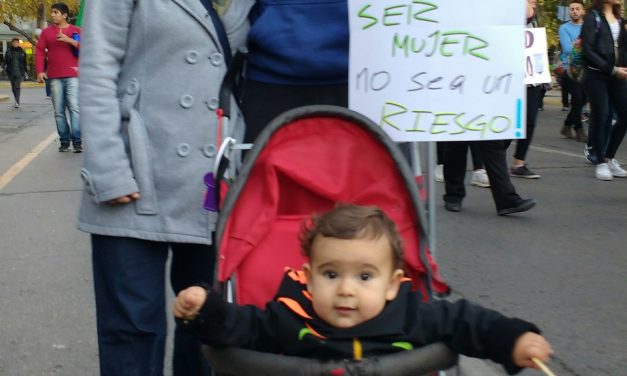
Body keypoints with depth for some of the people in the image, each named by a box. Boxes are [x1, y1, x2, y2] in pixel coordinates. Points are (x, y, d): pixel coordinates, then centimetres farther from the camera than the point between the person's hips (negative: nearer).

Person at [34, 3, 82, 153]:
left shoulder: (76, 30, 6)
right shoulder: (47, 32, 11)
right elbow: (39, 51, 8)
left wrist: (70, 40, -15)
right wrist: (39, 71, -3)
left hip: (72, 76, -2)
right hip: (54, 77, 2)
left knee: (74, 107, -12)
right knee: (59, 111, 2)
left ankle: (77, 140, -11)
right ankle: (64, 140, 7)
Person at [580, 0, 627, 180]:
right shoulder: (593, 17, -4)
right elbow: (587, 50, -11)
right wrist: (612, 69, -14)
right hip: (596, 75, -6)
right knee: (600, 117, -2)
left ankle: (609, 157, 20)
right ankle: (600, 162, 11)